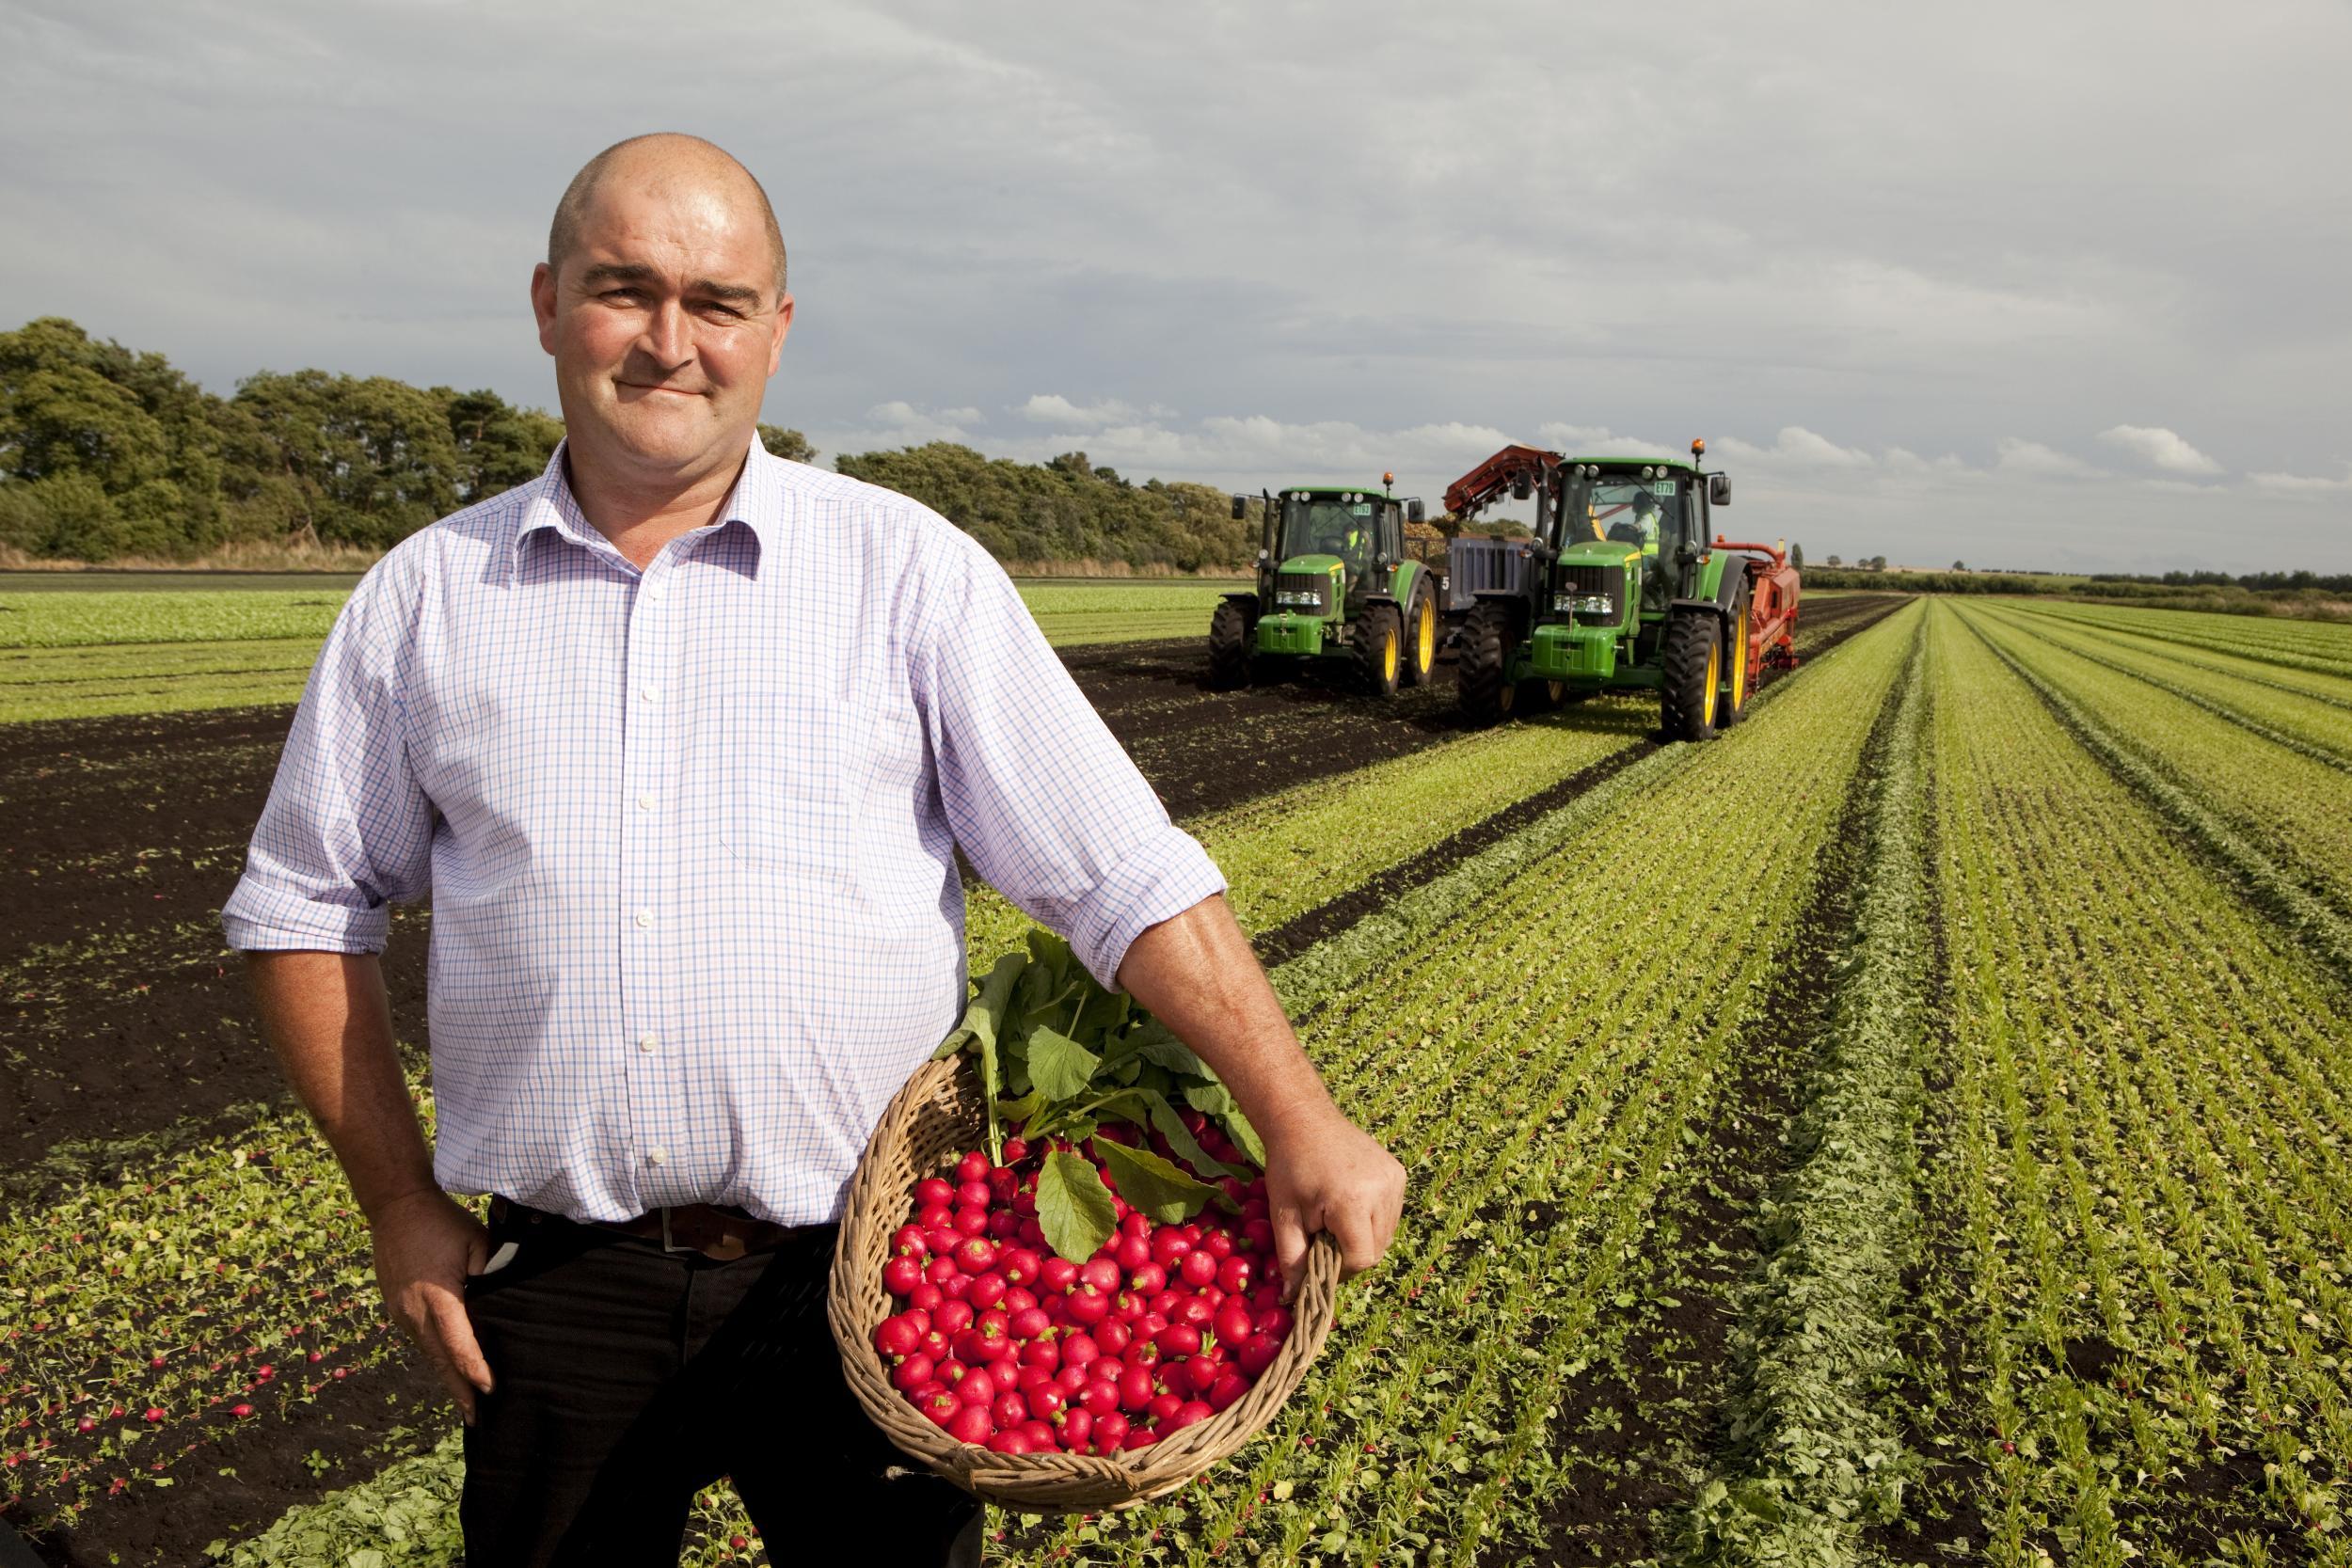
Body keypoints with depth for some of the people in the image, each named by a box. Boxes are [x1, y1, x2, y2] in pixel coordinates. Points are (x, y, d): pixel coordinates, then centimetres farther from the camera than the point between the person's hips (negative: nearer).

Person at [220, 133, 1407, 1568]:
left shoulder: (912, 570, -4)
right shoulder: (425, 597, 2)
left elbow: (1129, 877, -6)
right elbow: (306, 906, 11)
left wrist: (1303, 1123, -12)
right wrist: (401, 1202, 6)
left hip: (864, 1275, -1)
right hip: (556, 1290, 2)